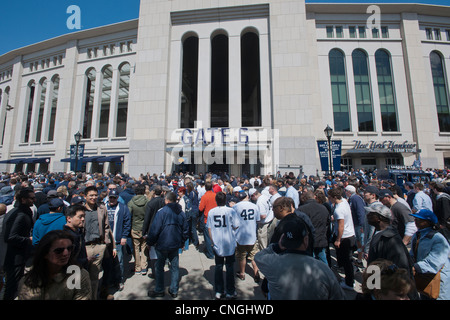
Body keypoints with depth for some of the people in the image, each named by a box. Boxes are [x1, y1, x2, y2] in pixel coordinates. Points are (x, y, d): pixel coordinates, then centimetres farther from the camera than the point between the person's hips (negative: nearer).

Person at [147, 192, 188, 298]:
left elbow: (154, 230, -14)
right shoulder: (181, 213, 0)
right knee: (174, 267, 16)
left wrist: (149, 243, 1)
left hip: (162, 245, -4)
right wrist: (182, 242, 22)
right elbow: (185, 230, 8)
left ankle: (159, 290, 29)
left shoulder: (161, 212, -17)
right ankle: (174, 290, 26)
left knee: (159, 267, 15)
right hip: (175, 245, 4)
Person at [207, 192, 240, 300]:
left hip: (217, 245, 2)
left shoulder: (211, 212, -6)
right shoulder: (230, 211, -15)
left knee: (218, 267, 17)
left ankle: (219, 292, 28)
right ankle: (230, 292, 26)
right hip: (230, 244, -2)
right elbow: (235, 227, -9)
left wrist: (212, 241, 11)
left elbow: (209, 228, 0)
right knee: (230, 267, 14)